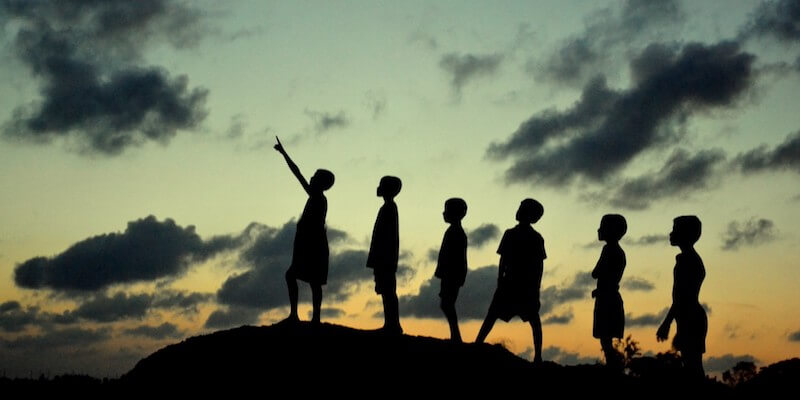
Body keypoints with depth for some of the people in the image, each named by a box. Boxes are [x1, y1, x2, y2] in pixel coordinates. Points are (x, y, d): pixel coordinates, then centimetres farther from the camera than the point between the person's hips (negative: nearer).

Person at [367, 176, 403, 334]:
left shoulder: (388, 208, -11)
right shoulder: (389, 208, 18)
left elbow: (388, 235, -18)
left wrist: (379, 260, -21)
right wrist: (376, 259, 20)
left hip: (385, 259, -10)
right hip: (384, 260, 10)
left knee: (387, 291, -10)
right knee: (387, 291, 9)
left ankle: (393, 325, -11)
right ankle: (391, 325, 10)